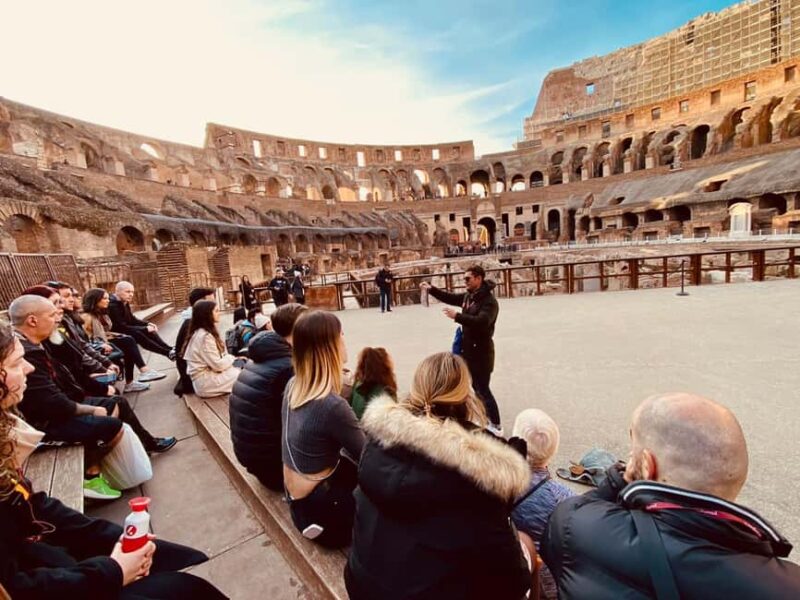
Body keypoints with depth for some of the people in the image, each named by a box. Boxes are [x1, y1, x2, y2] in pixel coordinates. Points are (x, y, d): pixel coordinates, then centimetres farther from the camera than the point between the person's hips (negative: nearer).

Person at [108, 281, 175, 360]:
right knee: (138, 335, -29)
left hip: (125, 331, 9)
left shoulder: (125, 303, 3)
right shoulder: (112, 305, -24)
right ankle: (168, 353, -31)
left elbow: (132, 320, 12)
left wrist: (147, 324, -4)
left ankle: (170, 350, -17)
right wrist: (145, 329, -24)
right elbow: (123, 327, -27)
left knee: (150, 331, -7)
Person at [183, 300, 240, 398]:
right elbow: (217, 365, -22)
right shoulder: (204, 336, -21)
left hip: (207, 373, 9)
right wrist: (232, 359, -5)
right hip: (205, 382, -9)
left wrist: (230, 358, -3)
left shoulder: (203, 332, 10)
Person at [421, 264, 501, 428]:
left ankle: (495, 425, 16)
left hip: (481, 351, -9)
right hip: (468, 349, 9)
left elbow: (481, 322, -36)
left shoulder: (489, 301, -21)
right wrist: (431, 289, 9)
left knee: (483, 390, 0)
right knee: (475, 388, 22)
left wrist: (457, 316, -36)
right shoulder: (468, 296, 6)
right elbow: (450, 298, 19)